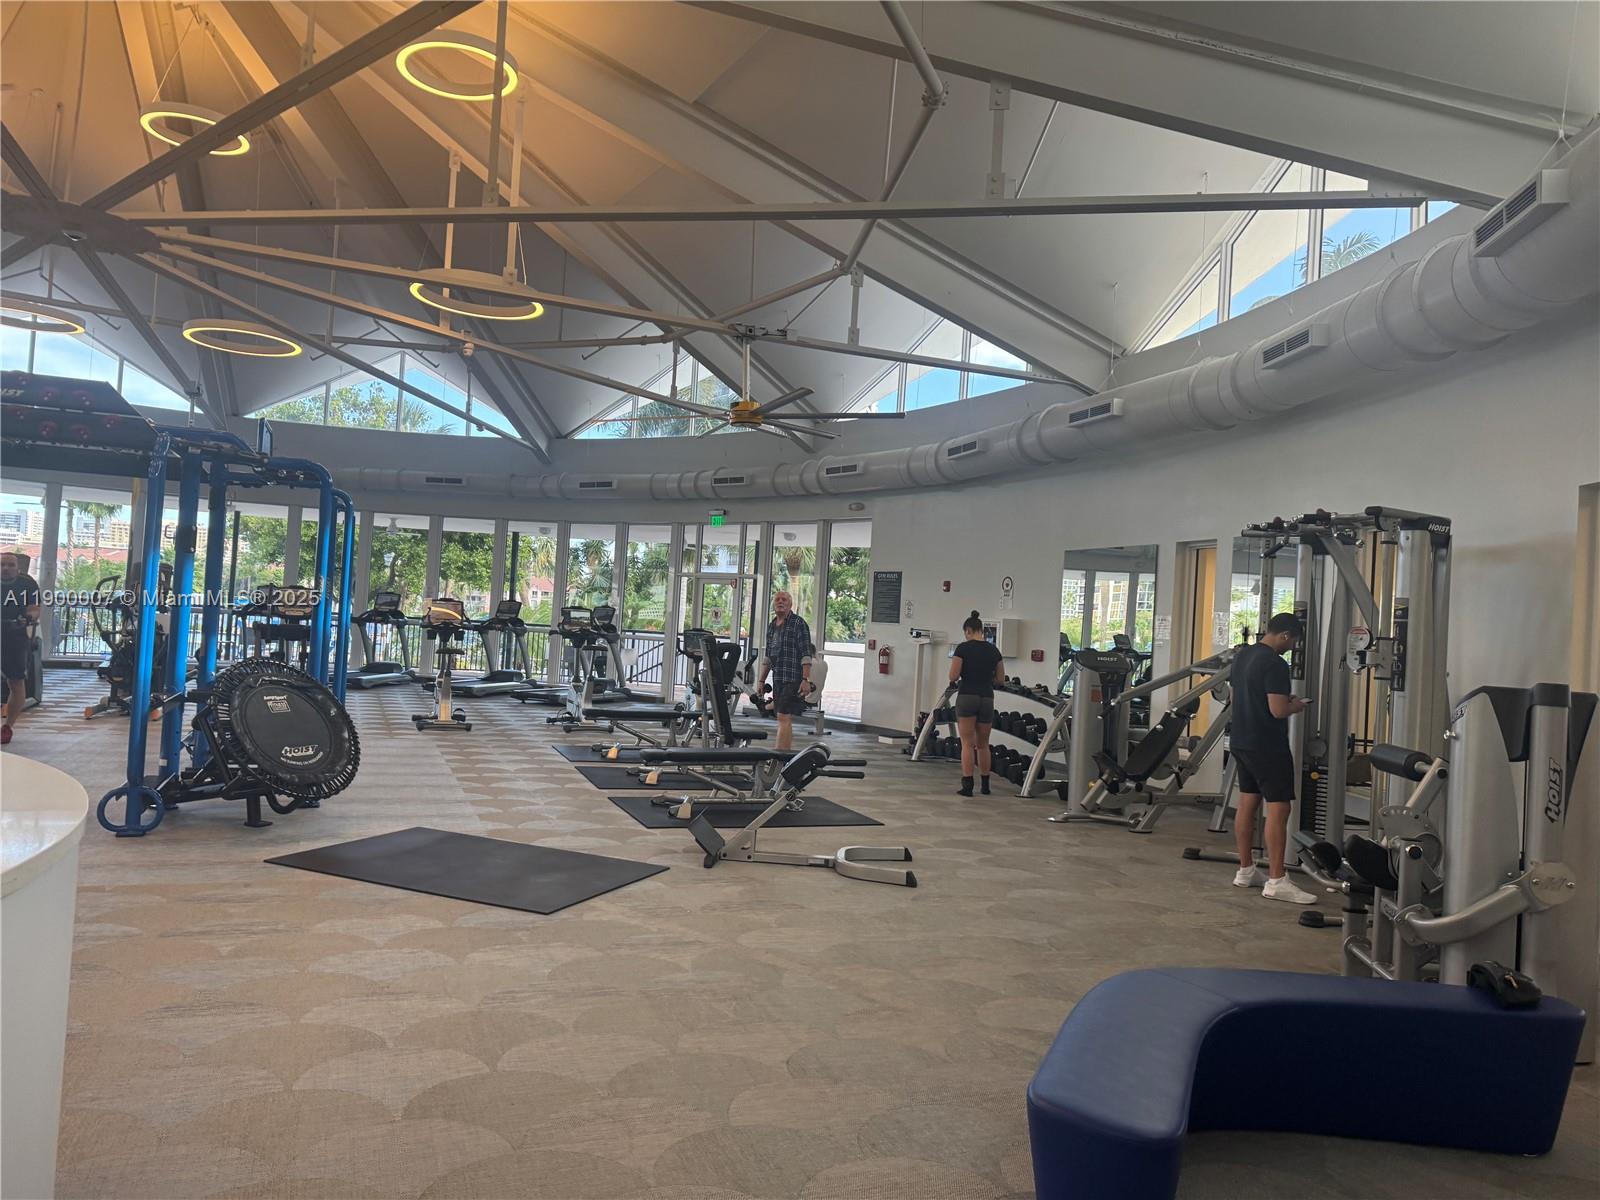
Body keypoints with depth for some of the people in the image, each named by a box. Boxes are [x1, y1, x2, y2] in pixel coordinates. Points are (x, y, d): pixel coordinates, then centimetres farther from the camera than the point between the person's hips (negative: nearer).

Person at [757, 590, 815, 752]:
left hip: (793, 679, -8)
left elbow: (806, 654, -12)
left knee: (784, 718, -12)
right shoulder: (771, 626, 16)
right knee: (785, 720, 11)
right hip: (778, 679, 8)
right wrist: (761, 681, 19)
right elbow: (767, 657, 22)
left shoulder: (798, 623, -6)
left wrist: (806, 680, -19)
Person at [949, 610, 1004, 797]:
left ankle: (967, 785, -6)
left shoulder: (963, 648, -7)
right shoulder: (993, 650, 7)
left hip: (967, 697, -4)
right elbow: (1001, 679, 10)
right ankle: (985, 785, 20)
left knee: (967, 743, -1)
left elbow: (953, 676, -9)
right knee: (983, 744, 15)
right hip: (987, 699, 4)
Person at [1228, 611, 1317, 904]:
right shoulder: (1275, 664, -18)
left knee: (1247, 803, 13)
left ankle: (1246, 871, 20)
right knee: (1278, 808, -7)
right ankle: (1276, 881, -8)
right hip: (1266, 746, -10)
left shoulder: (1242, 655, 11)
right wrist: (1297, 706, -2)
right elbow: (1278, 710, -23)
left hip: (1241, 740, 10)